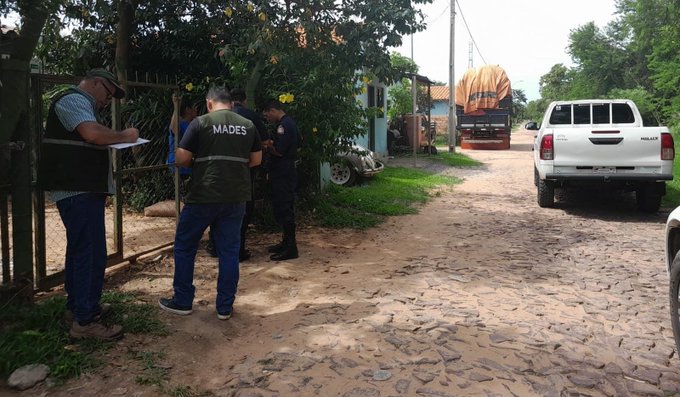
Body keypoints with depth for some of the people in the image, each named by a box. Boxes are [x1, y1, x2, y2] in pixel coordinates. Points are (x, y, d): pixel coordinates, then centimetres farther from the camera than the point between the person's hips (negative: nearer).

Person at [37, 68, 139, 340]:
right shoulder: (73, 100, -10)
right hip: (79, 191, -12)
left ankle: (78, 305, 32)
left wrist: (115, 141, 11)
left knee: (79, 250, 19)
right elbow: (93, 133, -28)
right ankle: (85, 321, -8)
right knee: (91, 254, -11)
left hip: (83, 189, 12)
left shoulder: (83, 104, 24)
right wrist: (124, 136, -13)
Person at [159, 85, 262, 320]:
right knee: (229, 250, 9)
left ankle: (182, 301, 20)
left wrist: (198, 162, 13)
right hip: (236, 197, 4)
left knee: (185, 246, 13)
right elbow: (256, 160, 12)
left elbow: (181, 159, -7)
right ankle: (225, 307, 13)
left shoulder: (200, 123, -5)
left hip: (203, 196, -3)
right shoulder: (247, 125, 7)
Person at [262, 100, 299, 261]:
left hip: (283, 175, -10)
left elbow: (279, 151, -20)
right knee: (284, 209, 16)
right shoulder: (287, 123, 17)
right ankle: (287, 242, 25)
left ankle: (291, 248, -4)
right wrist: (270, 145, 8)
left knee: (284, 209, -7)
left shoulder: (284, 125, -16)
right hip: (284, 173, 10)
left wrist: (267, 145, -4)